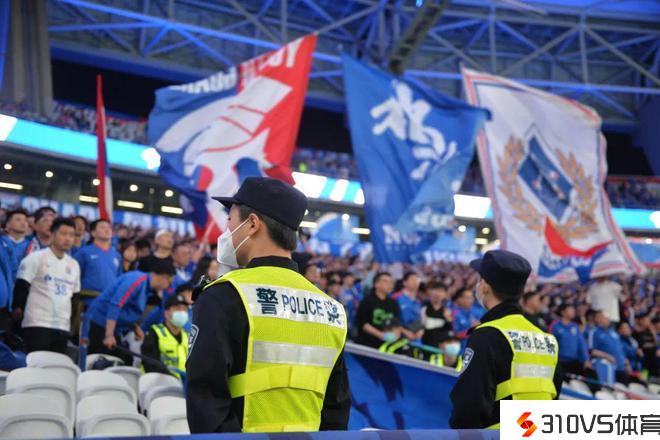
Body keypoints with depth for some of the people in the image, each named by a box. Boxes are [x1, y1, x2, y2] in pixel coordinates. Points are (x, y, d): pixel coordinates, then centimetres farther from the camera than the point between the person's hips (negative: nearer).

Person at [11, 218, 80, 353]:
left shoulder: (74, 264, 16)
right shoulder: (36, 258, -3)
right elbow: (21, 287, -6)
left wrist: (74, 321, 17)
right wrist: (17, 310, -7)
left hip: (63, 326, 6)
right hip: (37, 324, -6)